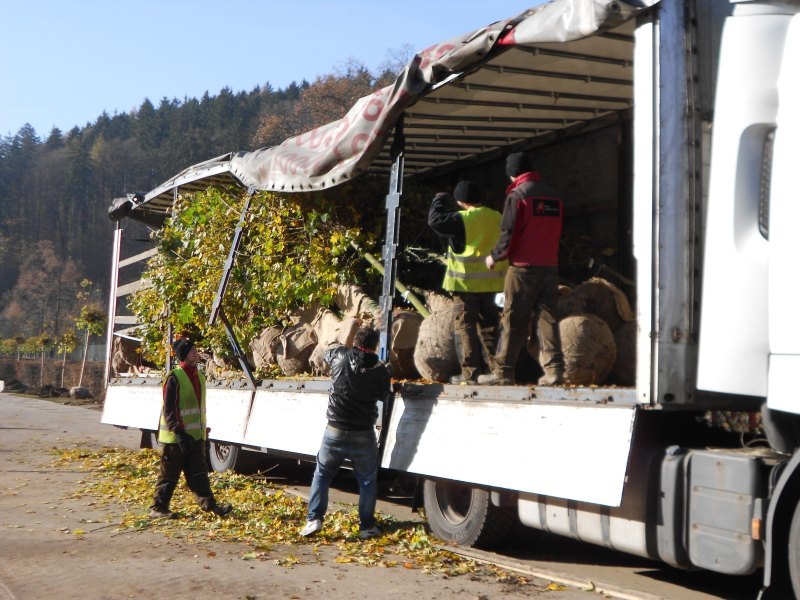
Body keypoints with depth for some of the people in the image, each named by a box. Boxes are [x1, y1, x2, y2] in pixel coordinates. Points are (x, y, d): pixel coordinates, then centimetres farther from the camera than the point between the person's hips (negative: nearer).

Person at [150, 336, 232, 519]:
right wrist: (178, 432, -24)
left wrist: (203, 431, 19)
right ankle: (158, 508, 11)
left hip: (195, 437, 7)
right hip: (176, 437, -7)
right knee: (169, 475, 2)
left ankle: (209, 504, 8)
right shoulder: (174, 378, -14)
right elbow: (168, 410, -17)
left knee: (199, 473, 7)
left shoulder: (199, 377, 11)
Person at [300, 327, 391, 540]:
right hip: (363, 436, -1)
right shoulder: (380, 371, -7)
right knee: (367, 480, 15)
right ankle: (367, 526, 16)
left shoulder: (341, 356, -5)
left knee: (322, 474, 17)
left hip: (335, 432, 1)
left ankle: (314, 519, 8)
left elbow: (327, 352, 18)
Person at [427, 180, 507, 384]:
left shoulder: (463, 219, -15)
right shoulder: (496, 218, 6)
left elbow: (435, 220, -10)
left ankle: (470, 372, -3)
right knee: (489, 325, 14)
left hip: (466, 283, -6)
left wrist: (439, 200, 5)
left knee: (465, 326, 0)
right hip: (490, 282, 6)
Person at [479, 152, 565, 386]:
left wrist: (494, 257, 3)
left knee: (513, 321, -1)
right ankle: (554, 369, 0)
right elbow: (557, 232, 16)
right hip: (550, 267, 5)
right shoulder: (553, 196, 11)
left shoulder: (517, 195, -8)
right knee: (547, 318, 7)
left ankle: (503, 372, 2)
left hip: (523, 267, -5)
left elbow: (509, 234, -11)